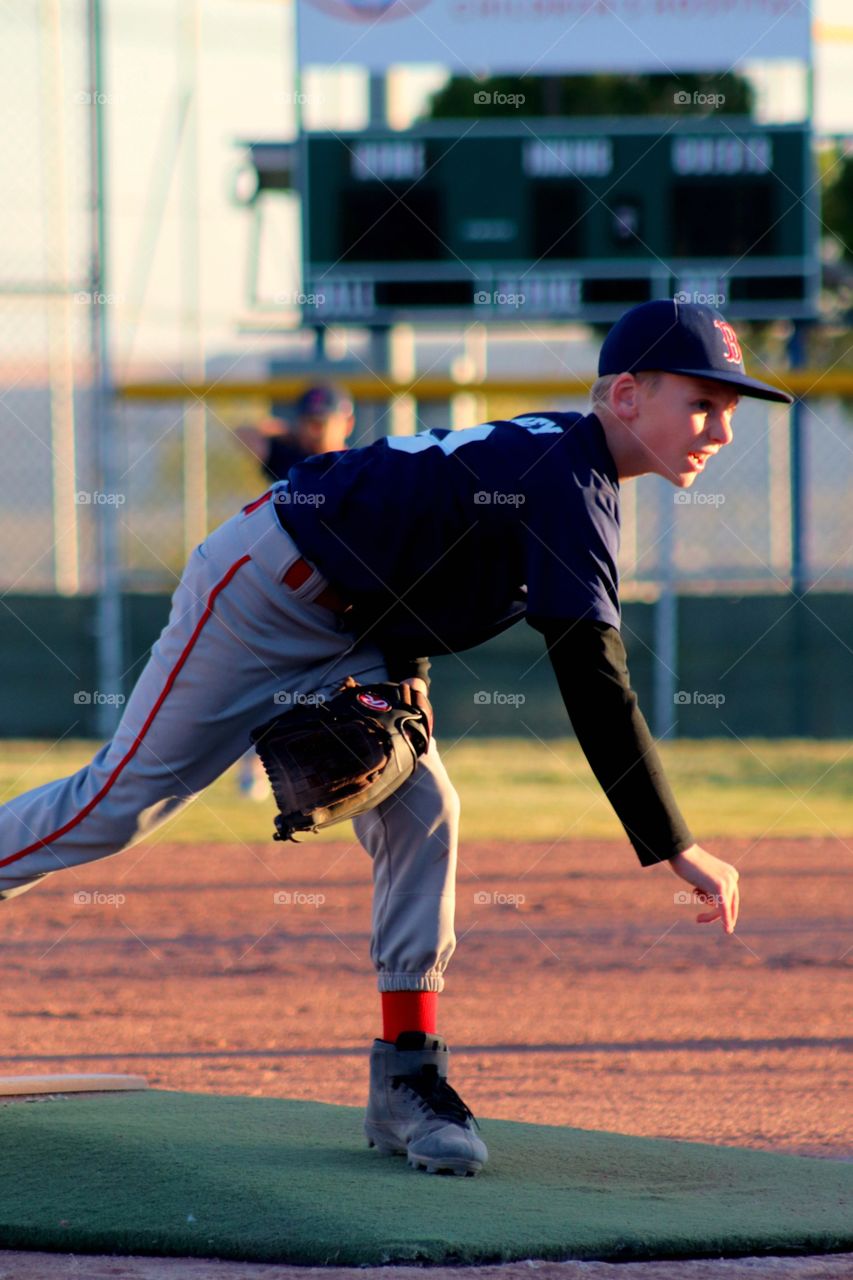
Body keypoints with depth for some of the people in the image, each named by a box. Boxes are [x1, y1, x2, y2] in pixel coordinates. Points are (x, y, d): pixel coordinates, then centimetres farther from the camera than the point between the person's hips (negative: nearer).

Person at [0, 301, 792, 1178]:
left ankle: (405, 1082, -5)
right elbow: (591, 678, -32)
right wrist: (675, 848, -31)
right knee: (122, 800, -4)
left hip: (349, 629, 9)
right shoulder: (565, 484, -27)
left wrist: (399, 682, -7)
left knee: (419, 814, -5)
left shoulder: (569, 468, 3)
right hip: (260, 587, -9)